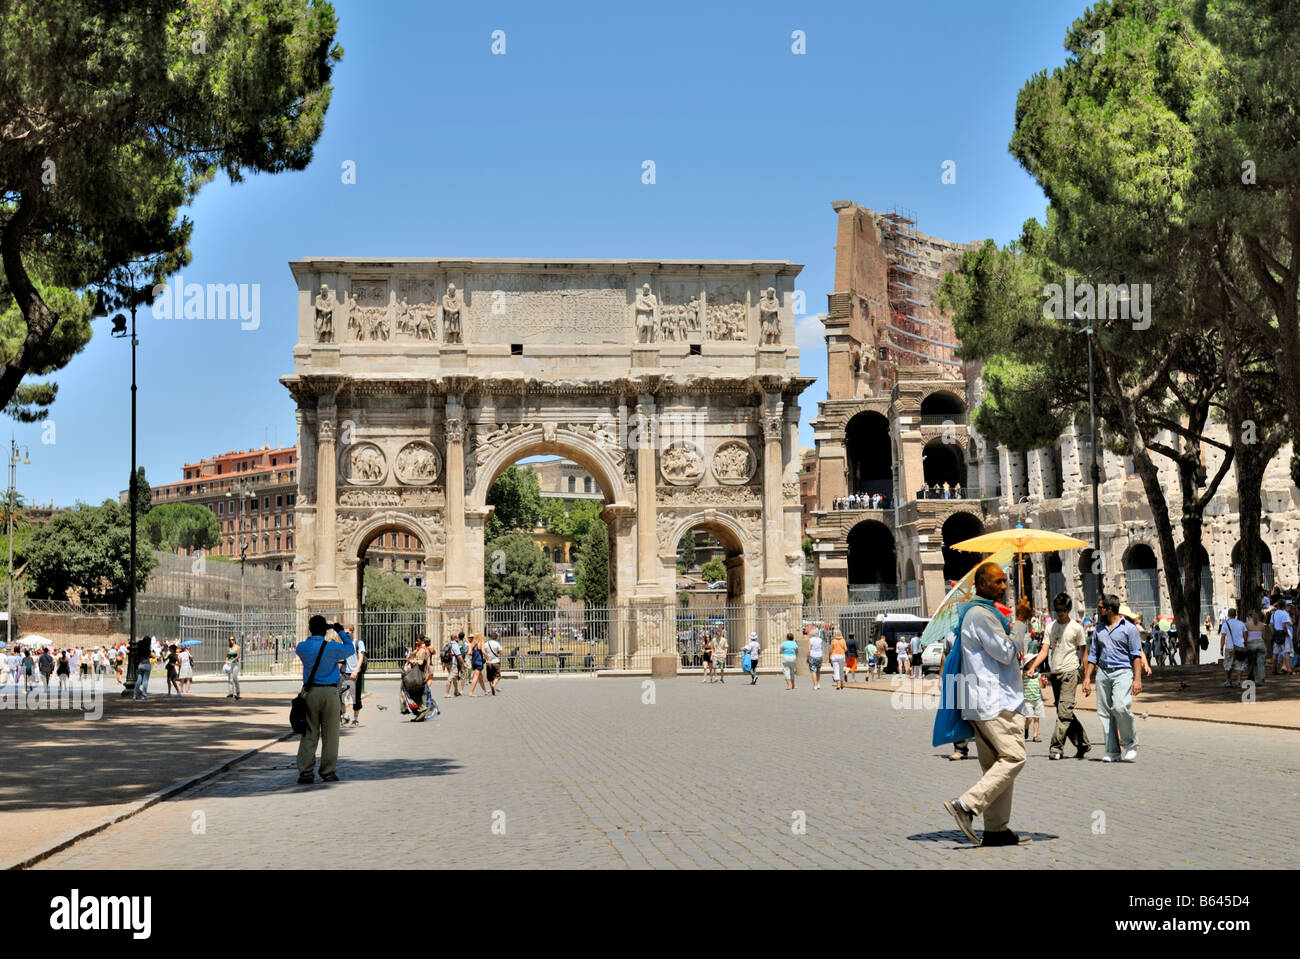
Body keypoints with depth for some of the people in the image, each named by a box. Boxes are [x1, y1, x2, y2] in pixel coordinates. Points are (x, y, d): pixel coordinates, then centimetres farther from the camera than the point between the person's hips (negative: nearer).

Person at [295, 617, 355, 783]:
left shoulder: (302, 647, -1)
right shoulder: (333, 648, -8)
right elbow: (351, 649, 11)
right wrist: (341, 631, 19)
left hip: (310, 693, 3)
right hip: (330, 692, -2)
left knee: (309, 733, 6)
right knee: (329, 734, 4)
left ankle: (305, 773, 1)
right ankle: (328, 773, 7)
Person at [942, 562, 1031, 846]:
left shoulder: (986, 612, 21)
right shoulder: (981, 614, -13)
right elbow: (1005, 652, -15)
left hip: (987, 700, 11)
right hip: (993, 700, -11)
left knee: (996, 763, 9)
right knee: (1013, 757, -14)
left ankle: (996, 829, 10)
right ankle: (966, 805, -18)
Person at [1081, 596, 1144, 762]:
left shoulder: (1129, 628, 1)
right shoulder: (1098, 630, 17)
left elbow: (1136, 655, -3)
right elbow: (1093, 655, 19)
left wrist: (1137, 679, -12)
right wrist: (1087, 678, 10)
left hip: (1123, 672, -6)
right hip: (1103, 673, 6)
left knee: (1120, 706, -23)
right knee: (1104, 712, 0)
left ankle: (1130, 745, -6)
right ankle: (1112, 751, 5)